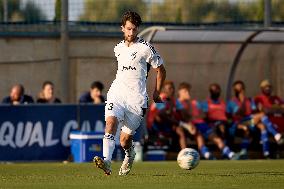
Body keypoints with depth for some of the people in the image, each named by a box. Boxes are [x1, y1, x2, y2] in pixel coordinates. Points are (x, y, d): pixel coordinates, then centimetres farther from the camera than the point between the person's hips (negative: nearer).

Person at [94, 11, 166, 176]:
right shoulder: (118, 48, 14)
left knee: (125, 141, -1)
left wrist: (156, 94, 8)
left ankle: (130, 155, 36)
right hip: (117, 93, 3)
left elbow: (161, 70, 7)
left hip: (136, 98, -3)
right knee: (111, 121, -27)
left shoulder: (146, 48, -2)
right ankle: (107, 162, -38)